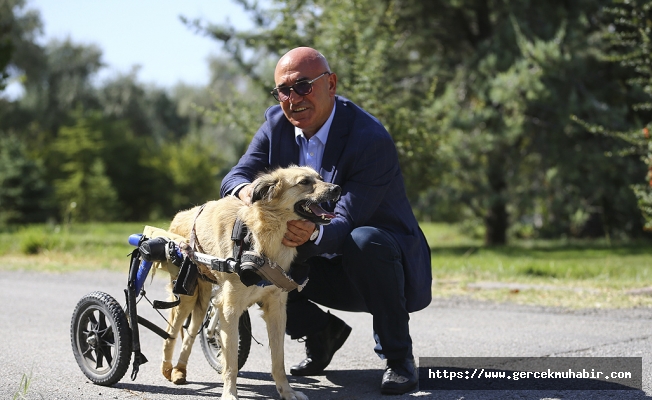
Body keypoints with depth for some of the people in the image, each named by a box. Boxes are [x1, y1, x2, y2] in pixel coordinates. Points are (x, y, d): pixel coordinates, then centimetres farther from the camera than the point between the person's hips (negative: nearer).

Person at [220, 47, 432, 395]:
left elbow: (344, 224, -30)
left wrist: (312, 234, -54)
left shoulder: (372, 141, -25)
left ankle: (398, 355, -17)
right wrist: (248, 191, -35)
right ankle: (322, 333, 10)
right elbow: (236, 176, -9)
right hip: (325, 267, 6)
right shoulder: (276, 123, -4)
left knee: (363, 240, -39)